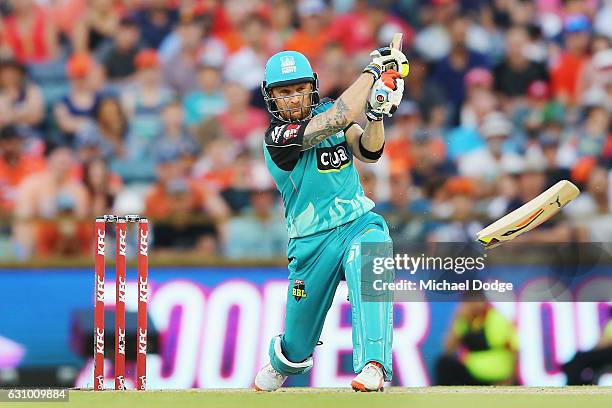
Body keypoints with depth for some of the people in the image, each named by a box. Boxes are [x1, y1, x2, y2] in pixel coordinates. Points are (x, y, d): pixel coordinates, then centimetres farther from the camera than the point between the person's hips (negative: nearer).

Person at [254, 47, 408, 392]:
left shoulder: (327, 112, 3)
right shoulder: (277, 137, -15)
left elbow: (369, 151, -6)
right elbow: (338, 120, -27)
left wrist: (377, 115, -25)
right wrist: (373, 70, -20)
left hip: (360, 224, 3)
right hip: (312, 244, -2)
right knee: (298, 347, 8)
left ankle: (373, 367, -43)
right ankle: (281, 364, 46)